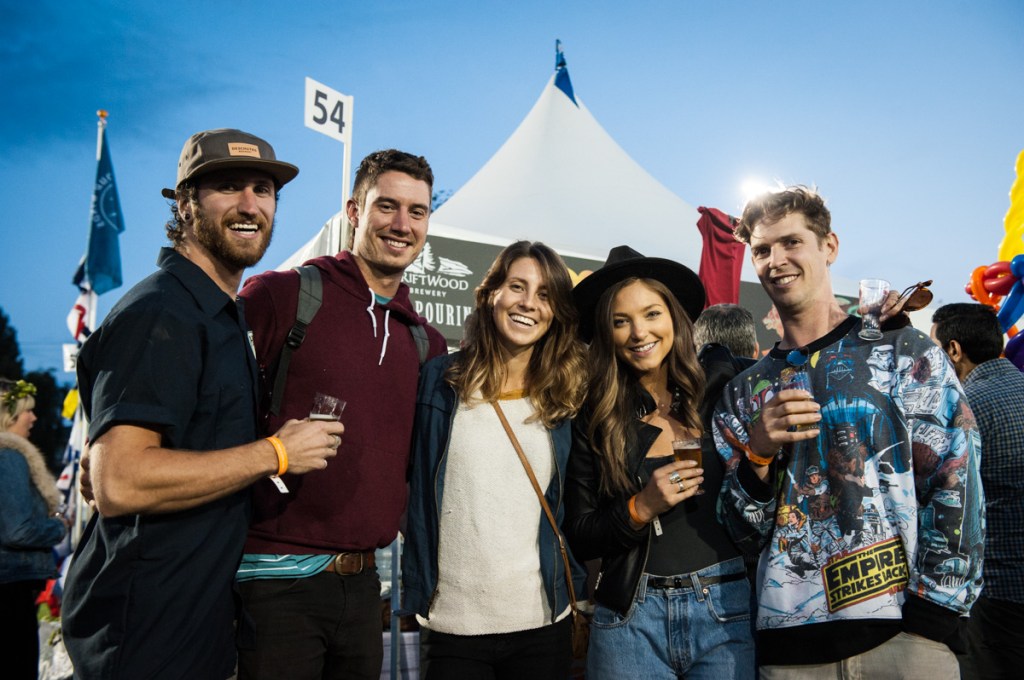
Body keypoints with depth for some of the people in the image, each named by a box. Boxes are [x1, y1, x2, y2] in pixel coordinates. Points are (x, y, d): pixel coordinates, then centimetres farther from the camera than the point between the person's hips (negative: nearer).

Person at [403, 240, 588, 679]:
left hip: (543, 625, 2)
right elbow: (406, 472, 4)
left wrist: (578, 597, 6)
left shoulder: (566, 399, 2)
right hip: (451, 623, -1)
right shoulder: (440, 380, -2)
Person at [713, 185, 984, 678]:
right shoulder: (745, 392, 8)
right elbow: (745, 533, 7)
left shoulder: (904, 352, 1)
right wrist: (758, 455, -11)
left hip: (902, 633, -2)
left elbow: (956, 486, -5)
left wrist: (929, 619, -11)